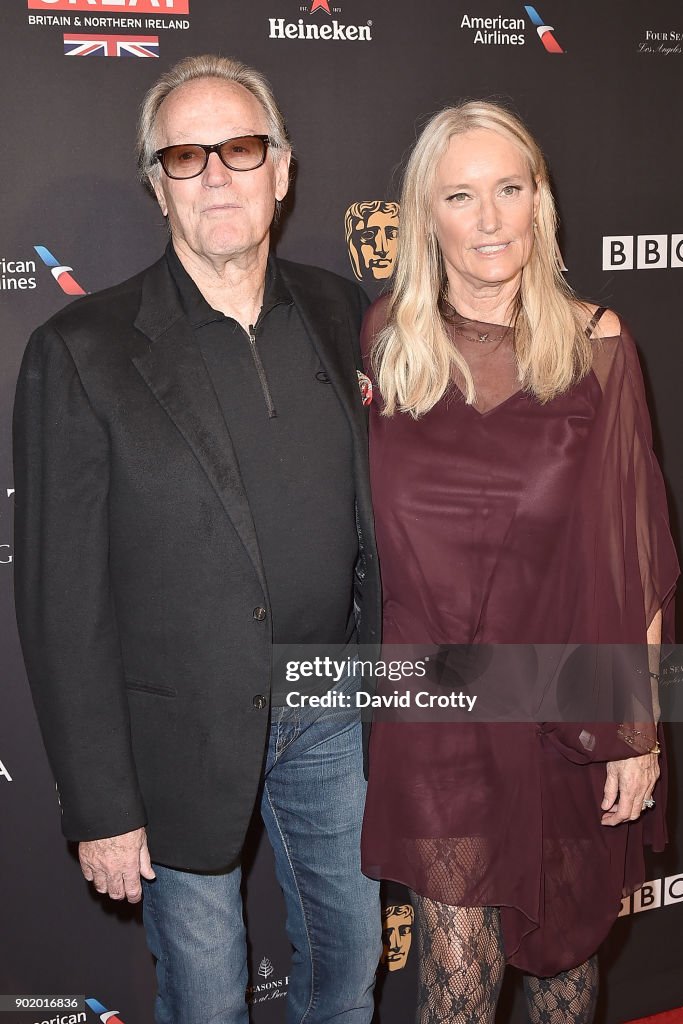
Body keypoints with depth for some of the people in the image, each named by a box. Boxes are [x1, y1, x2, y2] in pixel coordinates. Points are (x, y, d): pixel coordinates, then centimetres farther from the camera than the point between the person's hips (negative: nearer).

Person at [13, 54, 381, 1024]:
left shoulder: (338, 314, 0)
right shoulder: (82, 353, -15)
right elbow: (61, 599, -13)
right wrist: (100, 804, -12)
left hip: (332, 710, 4)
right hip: (184, 734, -4)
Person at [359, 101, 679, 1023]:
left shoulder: (595, 347, -7)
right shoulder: (386, 341, -2)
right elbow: (368, 525, 6)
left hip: (565, 704, 0)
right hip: (434, 707, 1)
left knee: (564, 938, 18)